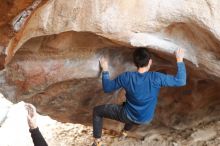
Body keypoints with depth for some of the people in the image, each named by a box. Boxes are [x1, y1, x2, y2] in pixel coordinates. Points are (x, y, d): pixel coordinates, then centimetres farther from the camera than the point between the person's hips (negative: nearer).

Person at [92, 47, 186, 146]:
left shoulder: (126, 77, -23)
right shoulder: (155, 78, -27)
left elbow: (107, 88, -9)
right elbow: (180, 81, -21)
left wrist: (105, 69, 0)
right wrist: (180, 60, -15)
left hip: (128, 116, -2)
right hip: (146, 119, 2)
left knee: (97, 110, 14)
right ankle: (126, 130, 58)